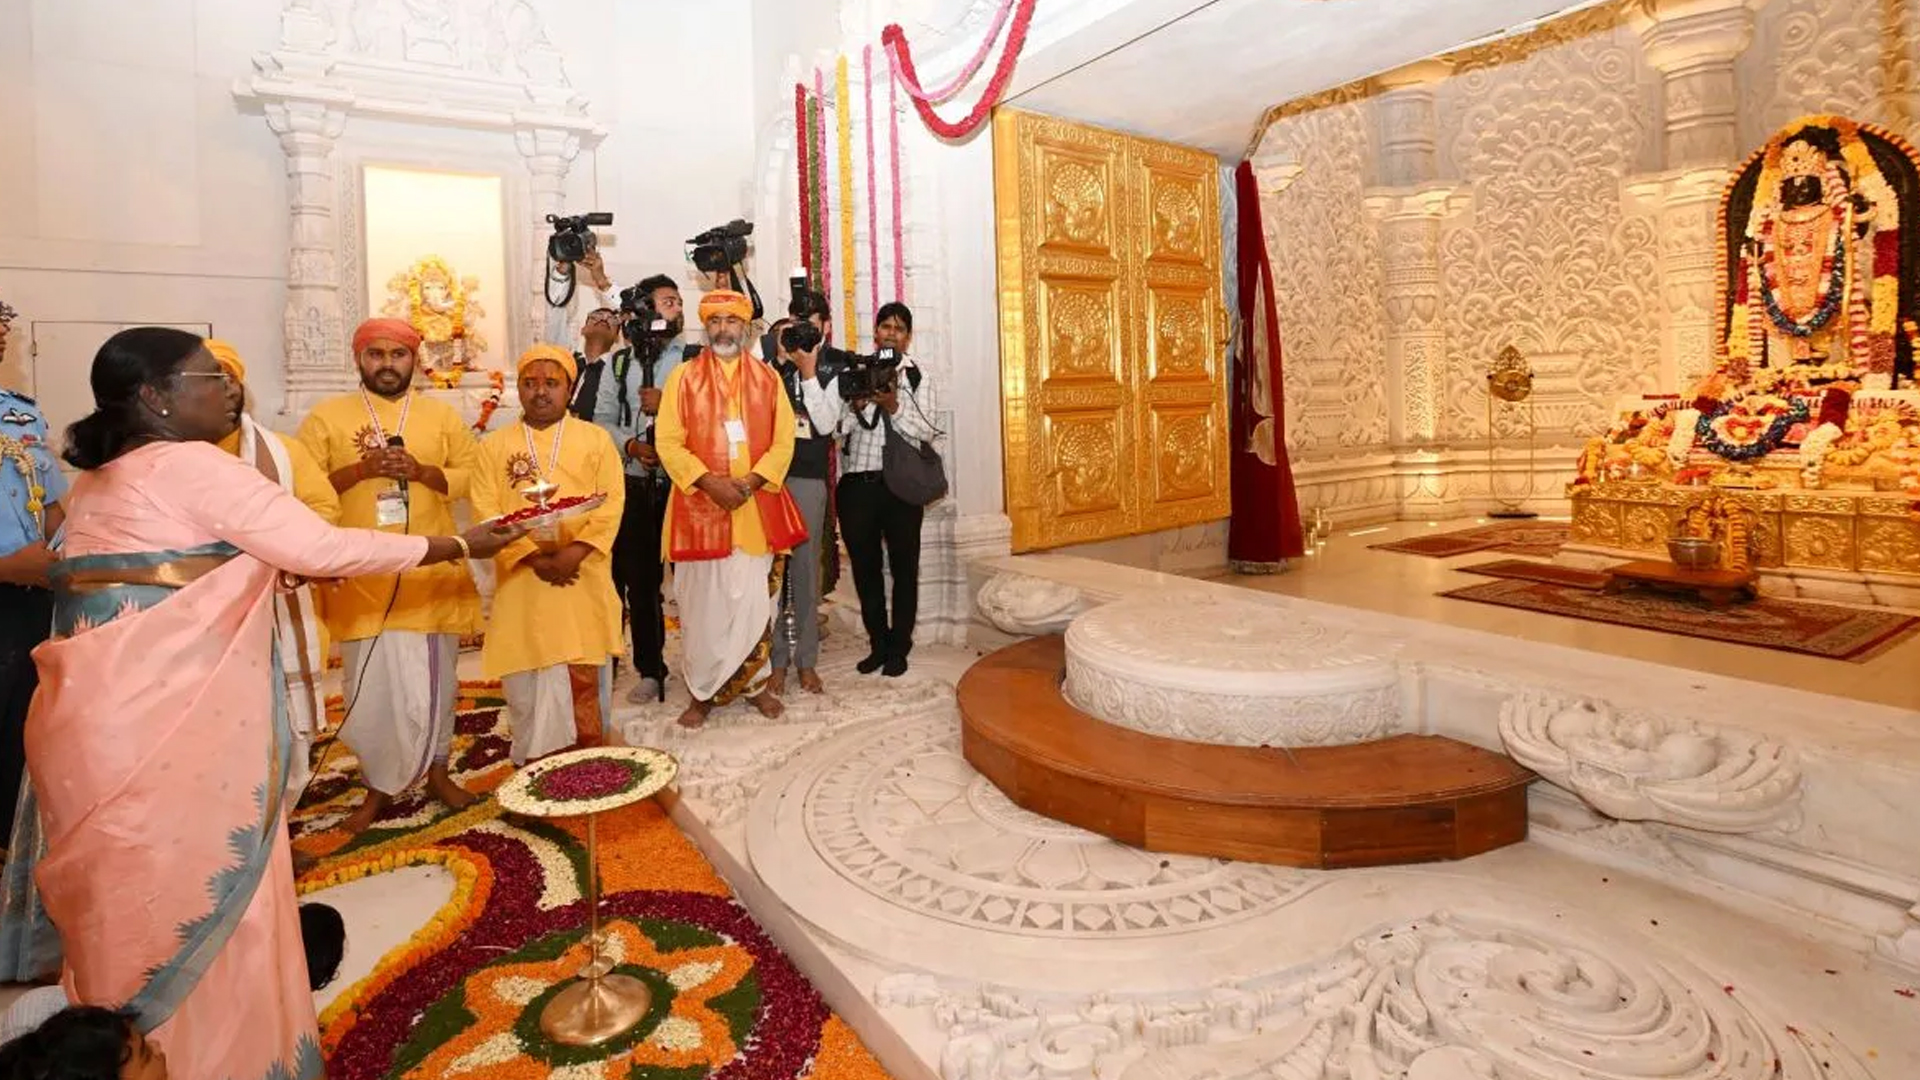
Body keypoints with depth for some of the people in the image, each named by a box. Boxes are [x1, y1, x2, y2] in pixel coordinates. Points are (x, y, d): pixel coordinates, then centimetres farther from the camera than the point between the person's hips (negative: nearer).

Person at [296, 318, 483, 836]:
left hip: (431, 570, 2)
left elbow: (474, 475, 4)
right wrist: (361, 469, -16)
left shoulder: (442, 415, 8)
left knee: (434, 678, 10)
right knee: (373, 682, 3)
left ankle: (436, 769, 26)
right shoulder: (326, 417, 3)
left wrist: (420, 471, -12)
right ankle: (379, 785, 18)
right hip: (362, 575, -1)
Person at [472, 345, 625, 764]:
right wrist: (532, 556, -15)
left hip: (583, 581, 0)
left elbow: (611, 504, -3)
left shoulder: (596, 439, 6)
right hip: (523, 584, 1)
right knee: (530, 680, 4)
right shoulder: (494, 446, 7)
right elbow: (487, 513, -1)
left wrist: (576, 550, -17)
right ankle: (538, 763, 19)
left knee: (586, 679, 6)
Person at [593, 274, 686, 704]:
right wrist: (630, 444, -8)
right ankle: (650, 669, 23)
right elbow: (602, 418, 9)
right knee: (640, 579, 9)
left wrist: (668, 406, -13)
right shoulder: (620, 362, 12)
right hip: (635, 484, 3)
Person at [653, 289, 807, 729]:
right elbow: (668, 442, -3)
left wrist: (753, 480, -12)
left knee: (756, 600, 6)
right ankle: (703, 691, 16)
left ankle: (755, 682, 22)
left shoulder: (768, 378, 8)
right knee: (702, 603, 3)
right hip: (700, 506, -1)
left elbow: (783, 440, 3)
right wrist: (708, 481, -15)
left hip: (758, 507, 1)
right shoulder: (683, 377, 4)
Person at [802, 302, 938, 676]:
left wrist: (894, 407, -17)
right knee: (865, 567, 9)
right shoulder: (852, 373, 7)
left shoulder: (918, 378, 6)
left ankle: (899, 647, 18)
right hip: (858, 483, 1)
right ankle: (878, 643, 23)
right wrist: (857, 406, -16)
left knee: (903, 567, 5)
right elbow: (835, 428, 0)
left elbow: (927, 433, -5)